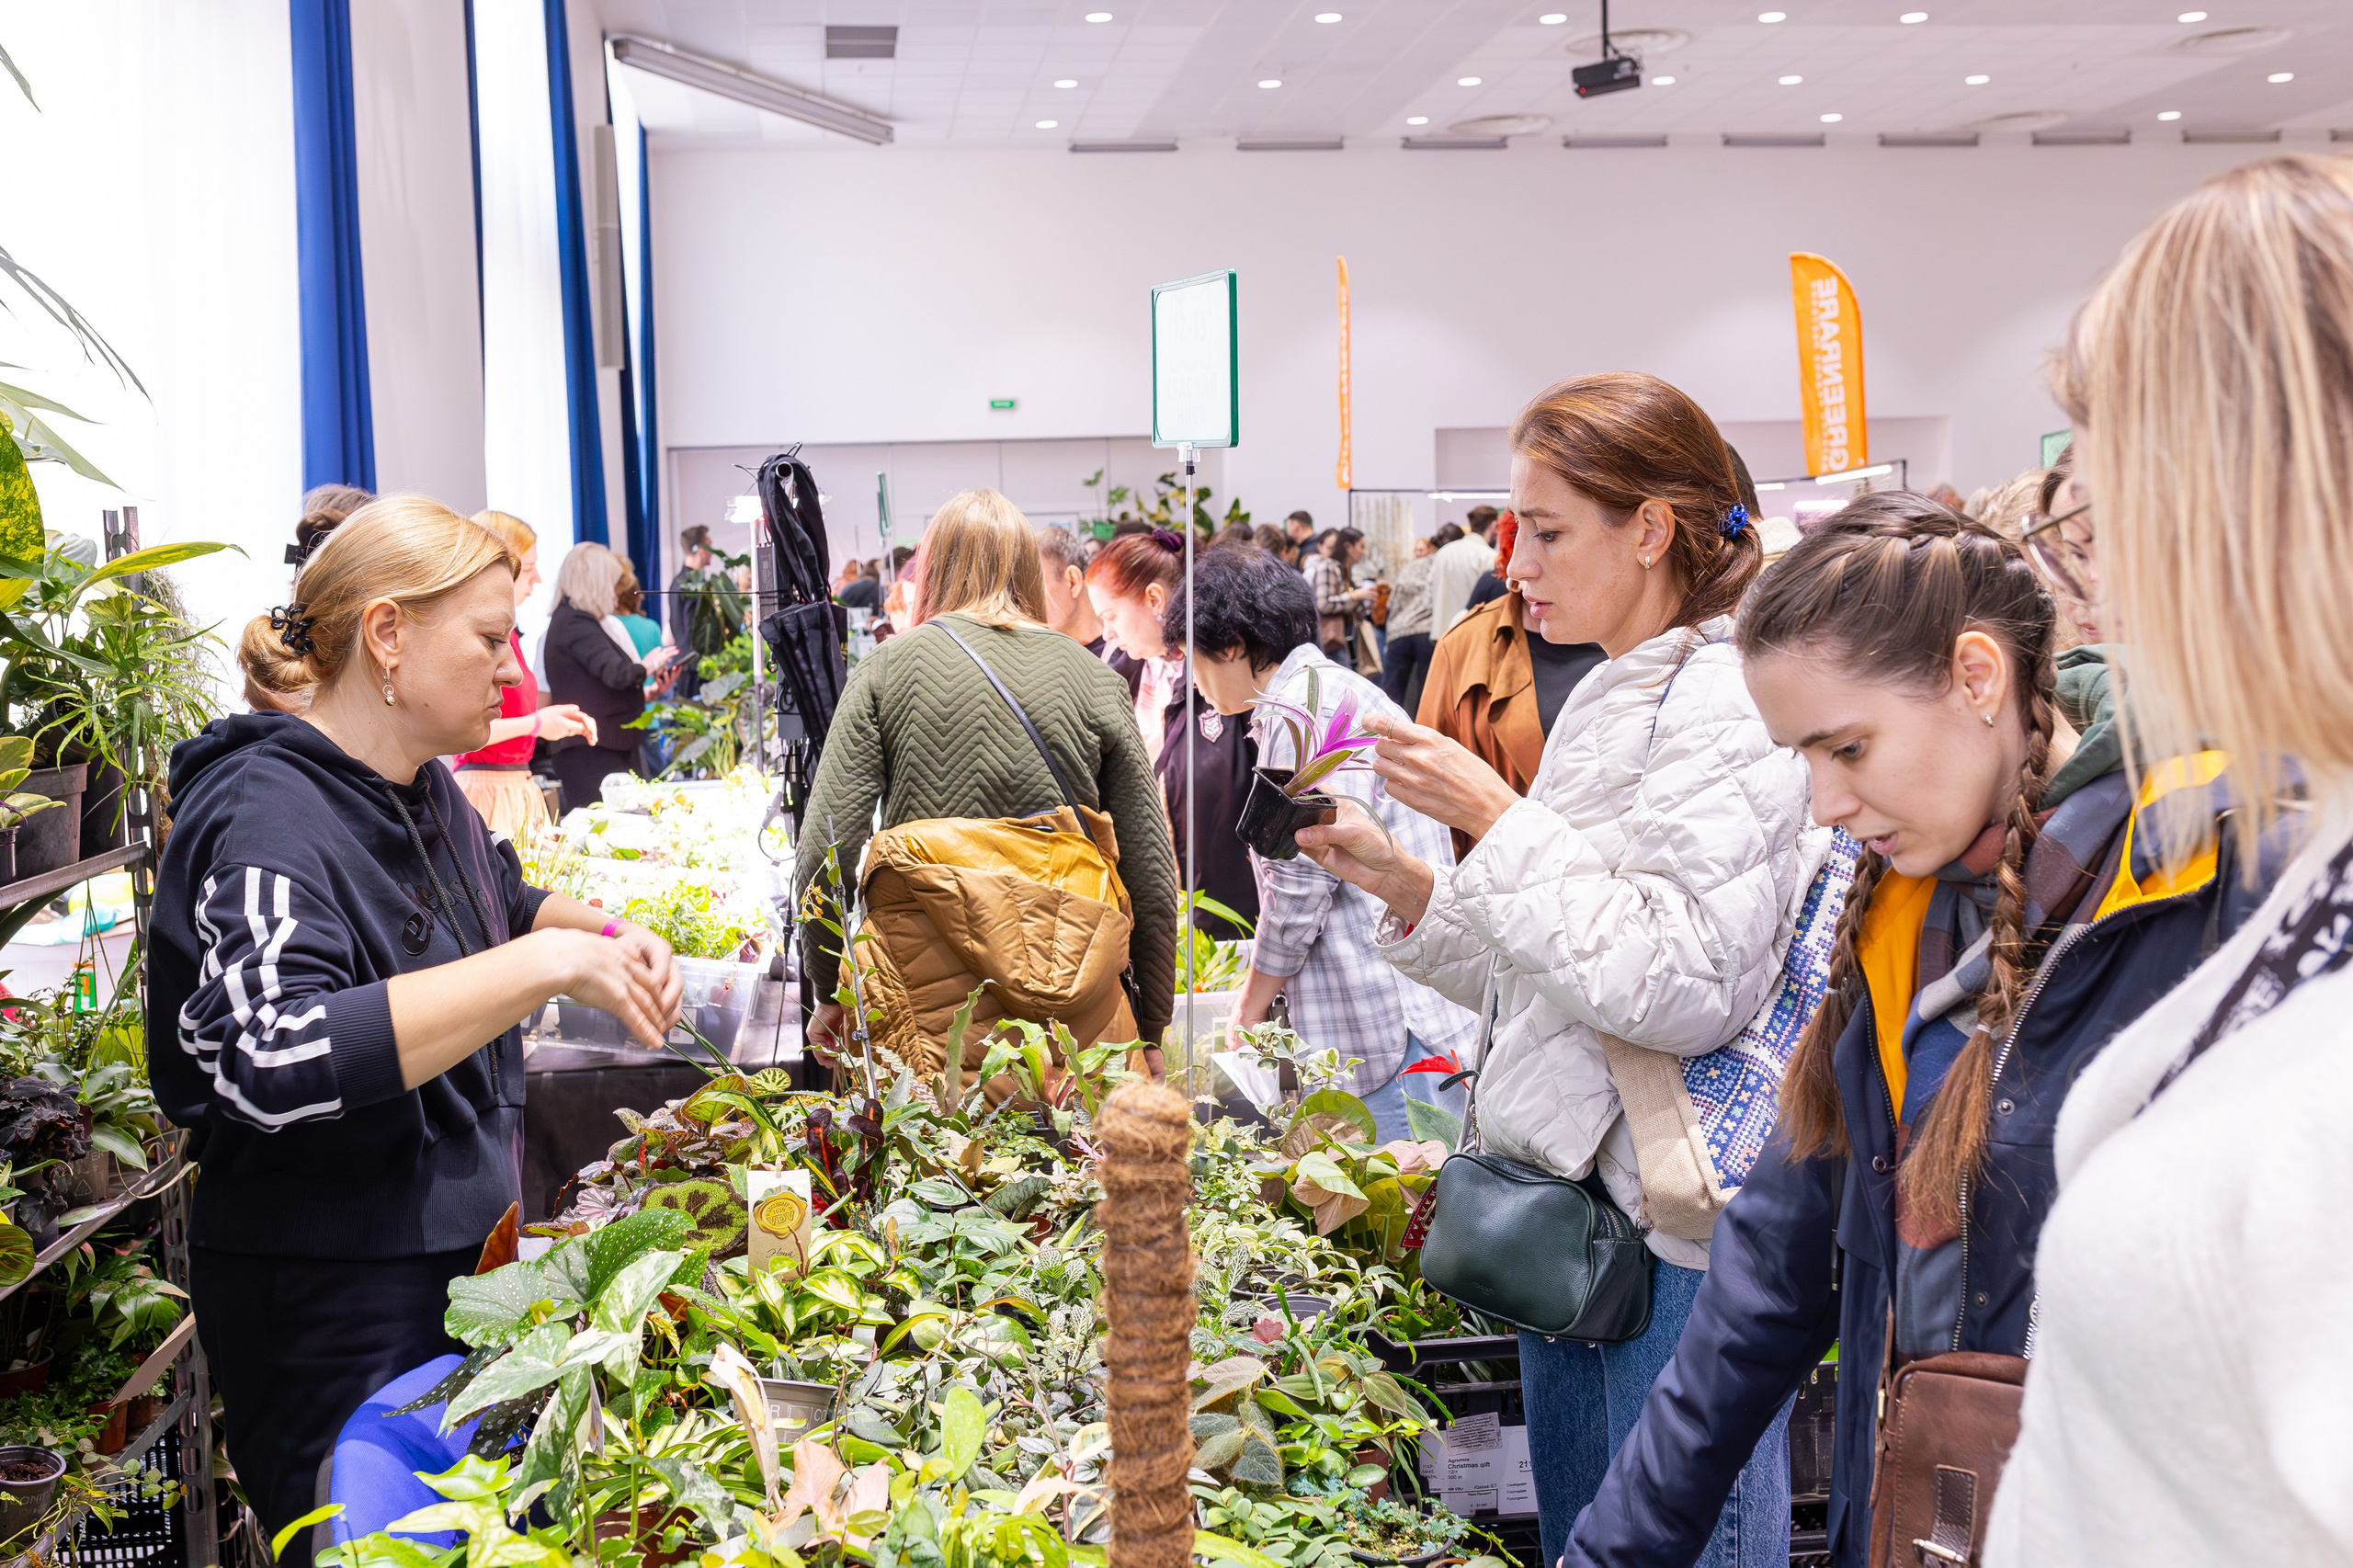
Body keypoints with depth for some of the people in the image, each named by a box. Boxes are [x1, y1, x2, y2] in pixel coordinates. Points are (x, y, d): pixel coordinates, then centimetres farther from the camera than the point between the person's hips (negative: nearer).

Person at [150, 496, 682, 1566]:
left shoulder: (423, 787, 5)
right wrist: (546, 965, -36)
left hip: (455, 1249, 9)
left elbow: (500, 898, 27)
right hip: (328, 1297, -8)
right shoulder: (270, 816, -22)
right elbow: (275, 1059, -39)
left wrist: (603, 934, 6)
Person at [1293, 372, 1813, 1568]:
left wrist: (1503, 822, -19)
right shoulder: (1606, 702, 14)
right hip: (1574, 1205, 9)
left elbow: (1683, 988, -24)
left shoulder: (1729, 707, -14)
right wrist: (1408, 887, 6)